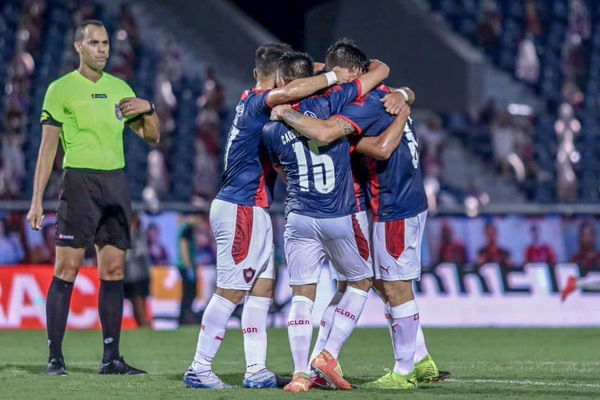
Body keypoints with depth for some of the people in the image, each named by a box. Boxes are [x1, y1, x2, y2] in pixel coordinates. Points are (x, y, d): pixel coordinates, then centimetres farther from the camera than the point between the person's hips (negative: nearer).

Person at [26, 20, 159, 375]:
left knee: (113, 270, 3)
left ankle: (111, 358, 7)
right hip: (80, 182, -5)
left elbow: (152, 136, 19)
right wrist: (37, 200, -8)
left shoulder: (120, 89, 14)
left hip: (116, 183, 5)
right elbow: (48, 147, -2)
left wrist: (148, 109, -3)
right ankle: (55, 357, -6)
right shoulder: (61, 89, 0)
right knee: (67, 269, -9)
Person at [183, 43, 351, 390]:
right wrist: (332, 77, -24)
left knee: (263, 288, 8)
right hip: (241, 208, -10)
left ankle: (256, 370, 8)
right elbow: (287, 93, -34)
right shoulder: (257, 102, -12)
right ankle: (199, 369, -4)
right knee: (230, 292, -7)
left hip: (254, 210, 10)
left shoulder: (251, 102, 15)